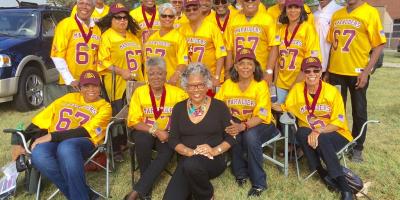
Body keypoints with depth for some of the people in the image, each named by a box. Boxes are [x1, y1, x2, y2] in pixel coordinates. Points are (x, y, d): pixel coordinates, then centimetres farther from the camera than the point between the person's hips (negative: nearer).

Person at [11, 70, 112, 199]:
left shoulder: (104, 106, 9)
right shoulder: (69, 98, 23)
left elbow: (85, 131, -7)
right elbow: (38, 122, 20)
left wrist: (51, 136, -14)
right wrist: (18, 142, 9)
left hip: (83, 141, -4)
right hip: (53, 141, 4)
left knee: (66, 148, -40)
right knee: (38, 154, -32)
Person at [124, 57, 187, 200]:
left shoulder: (176, 92, -5)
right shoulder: (139, 92, -5)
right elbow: (133, 122, -7)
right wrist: (155, 131, -22)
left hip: (167, 134, 0)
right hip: (145, 131, 0)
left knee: (167, 151, -30)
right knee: (142, 140, -34)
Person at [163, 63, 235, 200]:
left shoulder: (219, 106, 1)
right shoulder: (179, 108, 7)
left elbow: (231, 137, 0)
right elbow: (173, 140, 2)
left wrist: (215, 151, -18)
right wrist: (190, 152, -16)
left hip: (213, 160, -1)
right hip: (186, 161, 2)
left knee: (192, 165, -36)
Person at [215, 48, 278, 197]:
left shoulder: (261, 85, -14)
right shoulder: (228, 84, -3)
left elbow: (261, 116, -21)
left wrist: (243, 126, -38)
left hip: (260, 125, -3)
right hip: (237, 124, 3)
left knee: (250, 135, -35)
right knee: (232, 134, -30)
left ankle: (258, 182, -16)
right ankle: (241, 173, -4)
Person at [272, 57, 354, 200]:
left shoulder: (332, 91, -11)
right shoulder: (297, 89, -3)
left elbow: (339, 122, -12)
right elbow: (285, 108, 4)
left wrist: (318, 131, -27)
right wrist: (273, 105, -17)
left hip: (335, 135, -2)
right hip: (309, 134, 2)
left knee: (322, 140, -35)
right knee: (301, 132, -31)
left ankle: (344, 185, -26)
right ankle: (323, 173, -19)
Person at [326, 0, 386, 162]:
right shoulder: (336, 15, 9)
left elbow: (379, 45, -9)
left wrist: (366, 71, -16)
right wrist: (328, 70, 12)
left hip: (358, 73, -4)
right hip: (335, 72, 4)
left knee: (359, 111, 9)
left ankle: (357, 148, 23)